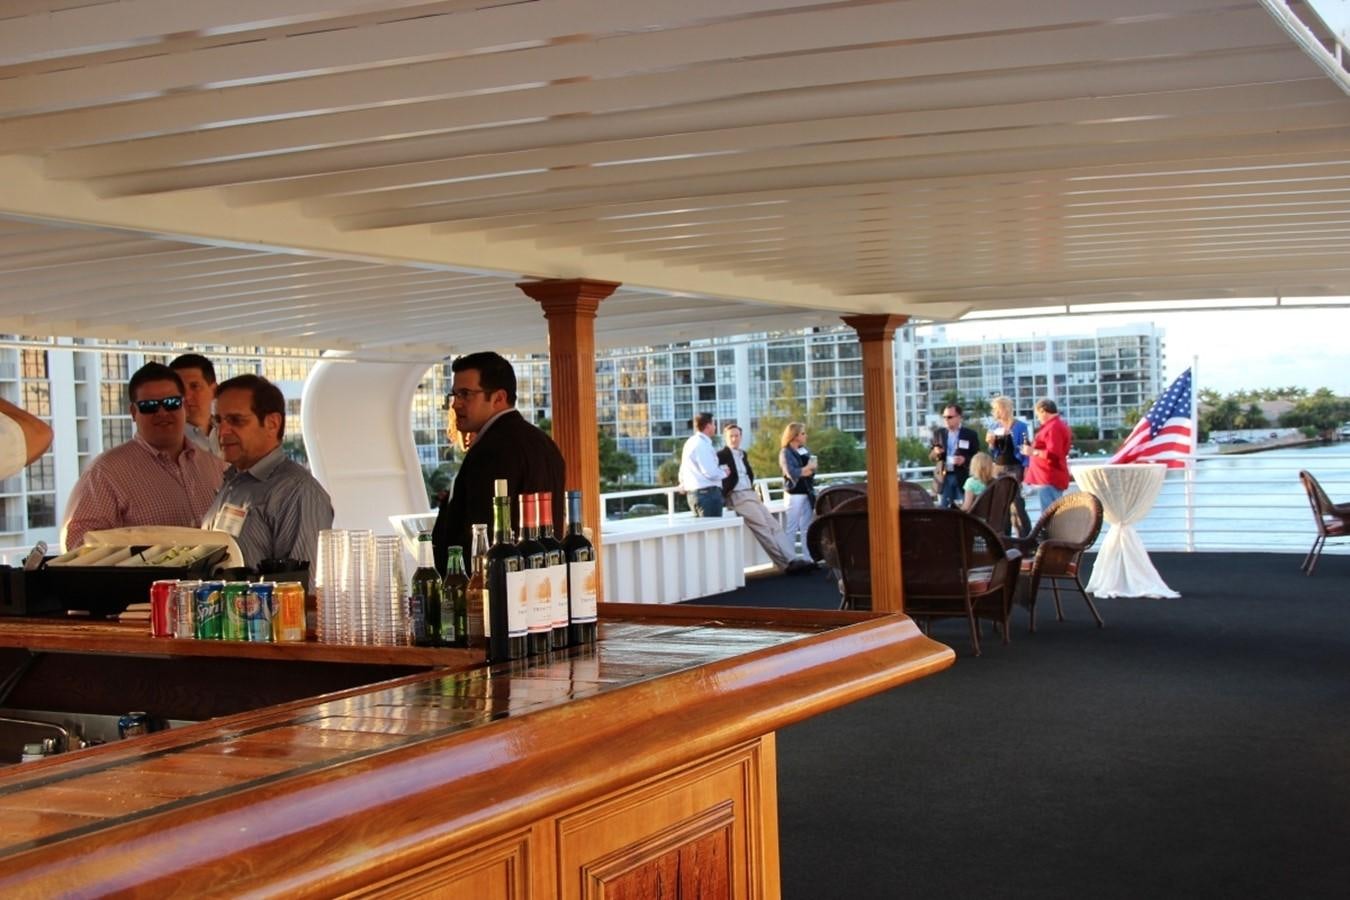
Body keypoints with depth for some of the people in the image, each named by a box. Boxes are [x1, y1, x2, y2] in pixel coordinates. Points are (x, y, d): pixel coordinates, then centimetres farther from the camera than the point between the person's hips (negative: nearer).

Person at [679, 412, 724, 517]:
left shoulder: (691, 442, 14)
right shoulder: (702, 445, -16)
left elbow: (682, 471, 24)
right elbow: (711, 473, -21)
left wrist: (684, 483, 40)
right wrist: (724, 472, -2)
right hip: (708, 493, -10)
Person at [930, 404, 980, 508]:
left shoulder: (970, 435, -1)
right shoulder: (939, 433, 8)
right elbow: (931, 456, 10)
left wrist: (965, 460, -20)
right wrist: (936, 452, -13)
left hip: (963, 478, -2)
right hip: (944, 477, 2)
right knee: (942, 509, 2)